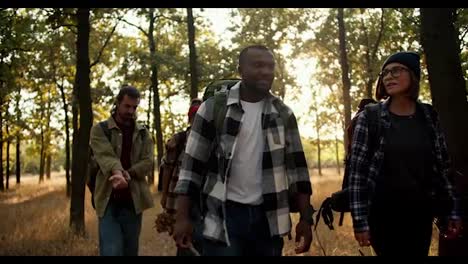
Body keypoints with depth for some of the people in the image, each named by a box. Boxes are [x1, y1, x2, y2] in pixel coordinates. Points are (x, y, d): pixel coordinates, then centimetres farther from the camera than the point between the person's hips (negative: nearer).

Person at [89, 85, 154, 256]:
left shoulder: (143, 133, 12)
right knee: (111, 252, -11)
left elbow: (148, 162, 0)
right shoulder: (100, 130, 2)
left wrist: (128, 174, -20)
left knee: (131, 251, 11)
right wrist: (117, 172, -38)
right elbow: (105, 155, -16)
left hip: (133, 202, 3)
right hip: (109, 202, -3)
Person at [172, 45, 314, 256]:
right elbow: (192, 165, -2)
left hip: (268, 217, 3)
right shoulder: (213, 109, -3)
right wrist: (182, 217, -8)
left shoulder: (283, 114, 7)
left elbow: (296, 166, 7)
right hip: (224, 215, -3)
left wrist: (305, 218, 2)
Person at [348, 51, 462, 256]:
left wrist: (452, 210, 7)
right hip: (383, 214, -3)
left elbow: (442, 166, 9)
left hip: (421, 212, 3)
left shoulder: (429, 116, 4)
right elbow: (357, 171, -9)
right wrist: (360, 220, -13)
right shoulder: (369, 118, -6)